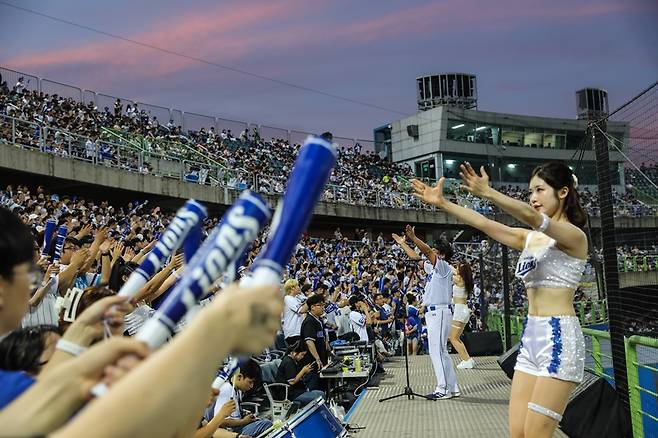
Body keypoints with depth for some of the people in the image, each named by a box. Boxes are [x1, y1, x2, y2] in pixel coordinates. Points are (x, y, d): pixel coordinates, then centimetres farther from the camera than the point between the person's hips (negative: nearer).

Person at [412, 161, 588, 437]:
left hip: (559, 337, -7)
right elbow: (484, 224, 8)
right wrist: (441, 202, 0)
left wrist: (487, 193, -38)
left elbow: (531, 216, -25)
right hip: (531, 335, 7)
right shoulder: (530, 238, 14)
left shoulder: (574, 236, -7)